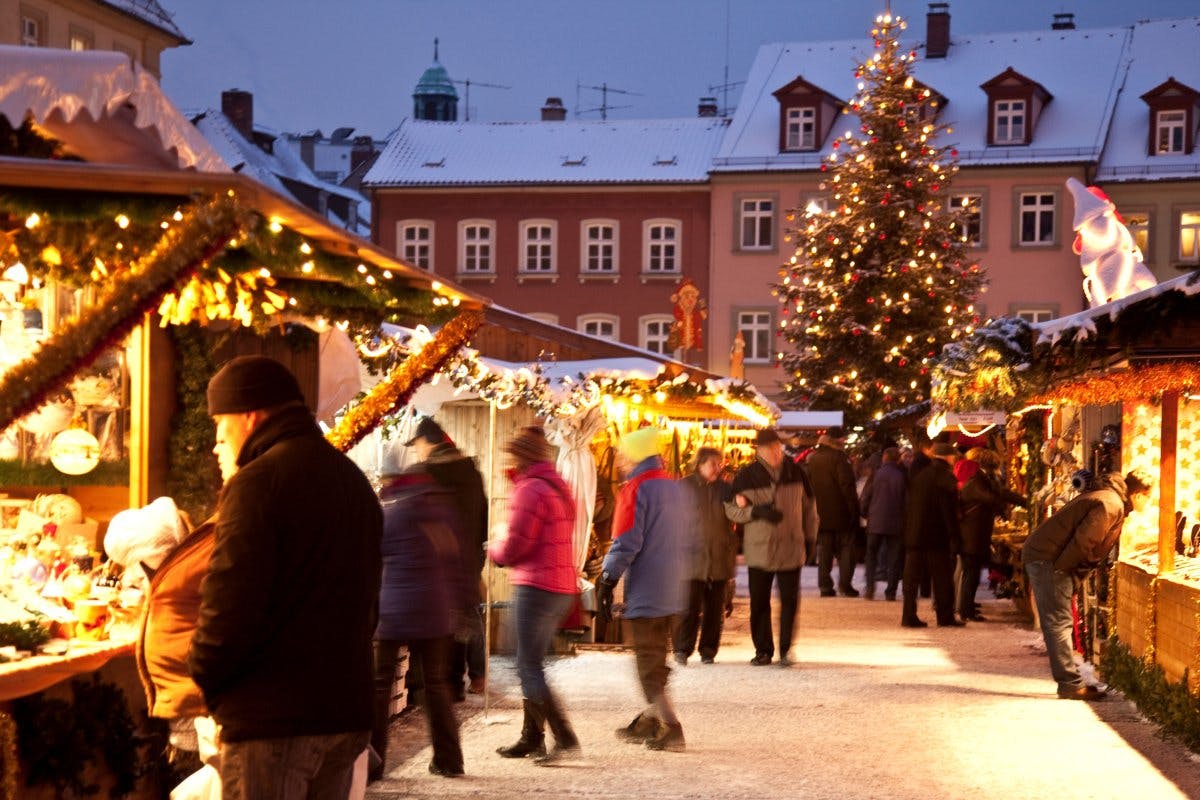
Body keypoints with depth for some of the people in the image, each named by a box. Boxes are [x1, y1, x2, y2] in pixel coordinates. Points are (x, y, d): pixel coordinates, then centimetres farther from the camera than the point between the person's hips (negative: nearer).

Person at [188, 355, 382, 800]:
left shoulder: (259, 481, -12)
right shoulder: (353, 481, 16)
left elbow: (230, 603, -18)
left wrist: (207, 680, -3)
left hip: (271, 717, -8)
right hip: (346, 709, 8)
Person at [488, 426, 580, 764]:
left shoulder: (530, 490, -14)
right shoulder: (558, 486, 16)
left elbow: (513, 548, -15)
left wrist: (493, 549, 6)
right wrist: (504, 550, 11)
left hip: (536, 587, -10)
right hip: (562, 587, 10)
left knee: (529, 669, -6)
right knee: (532, 666, 16)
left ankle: (564, 738, -11)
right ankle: (531, 738, 21)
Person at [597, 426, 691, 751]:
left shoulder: (634, 490, -13)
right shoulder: (675, 488, 13)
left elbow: (626, 543, -17)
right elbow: (686, 539, 18)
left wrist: (607, 581, -11)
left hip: (644, 589, -8)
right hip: (671, 590, 8)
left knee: (648, 663, -3)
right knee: (657, 657, 18)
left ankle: (670, 727, -10)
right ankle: (650, 722, 26)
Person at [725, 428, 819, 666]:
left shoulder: (795, 472, 3)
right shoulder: (747, 475, -3)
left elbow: (809, 505, 13)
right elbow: (731, 509, 0)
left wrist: (810, 537, 12)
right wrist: (756, 511, -16)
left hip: (791, 548, 1)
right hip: (759, 548, -1)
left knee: (789, 600, -1)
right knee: (759, 603, 4)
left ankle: (785, 649, 8)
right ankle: (763, 650, 16)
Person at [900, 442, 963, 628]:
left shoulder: (920, 476, 12)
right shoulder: (945, 477, -9)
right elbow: (950, 510, -13)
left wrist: (909, 532, 17)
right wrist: (955, 536, -10)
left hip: (914, 535, 6)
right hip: (936, 536, -6)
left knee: (912, 577, 5)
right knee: (942, 577, 3)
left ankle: (909, 616, 3)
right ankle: (945, 616, 7)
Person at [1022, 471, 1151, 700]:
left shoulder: (1110, 498, 15)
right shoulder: (1111, 505, -18)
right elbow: (1083, 540, -22)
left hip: (1042, 555, 11)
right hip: (1048, 560, -11)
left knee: (1059, 623, 12)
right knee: (1059, 623, -8)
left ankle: (1070, 681, 17)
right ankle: (1071, 684, -6)